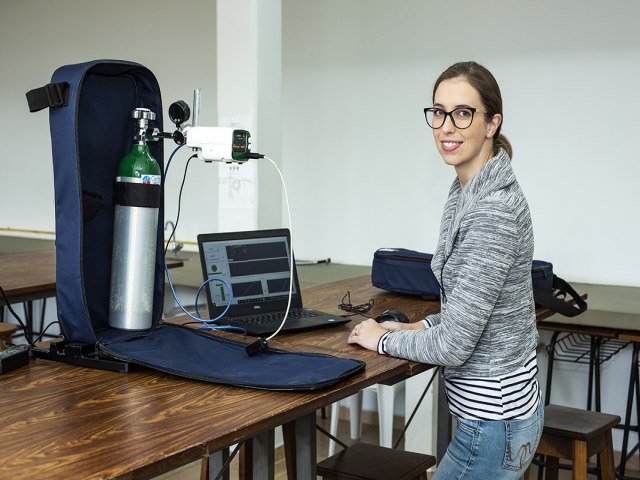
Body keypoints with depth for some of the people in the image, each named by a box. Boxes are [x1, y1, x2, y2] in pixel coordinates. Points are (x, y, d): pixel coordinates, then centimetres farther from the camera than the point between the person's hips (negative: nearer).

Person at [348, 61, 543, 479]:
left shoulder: (492, 209, -25)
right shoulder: (469, 192, 6)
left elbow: (453, 345, -23)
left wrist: (384, 339, -8)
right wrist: (420, 328, 8)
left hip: (493, 420, -10)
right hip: (497, 403, 10)